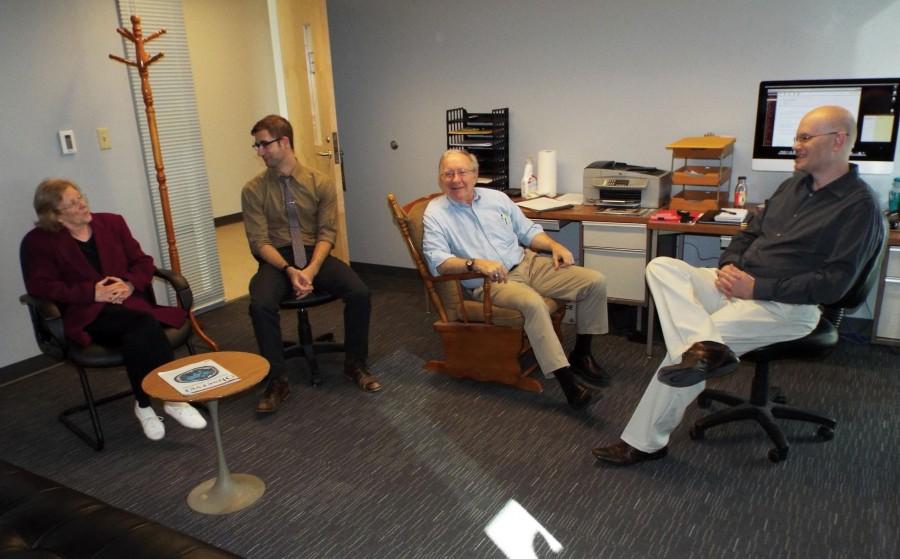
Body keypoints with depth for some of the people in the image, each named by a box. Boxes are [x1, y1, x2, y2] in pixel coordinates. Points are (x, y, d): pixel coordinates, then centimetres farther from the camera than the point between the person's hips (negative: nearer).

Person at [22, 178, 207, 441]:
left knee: (137, 336, -35)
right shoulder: (38, 241, 5)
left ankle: (145, 404, -20)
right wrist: (92, 293, -16)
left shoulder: (111, 222, 16)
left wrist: (130, 284, -9)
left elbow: (143, 262, 14)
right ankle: (173, 398, -24)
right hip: (85, 316, -3)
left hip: (126, 305, 3)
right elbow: (39, 286, -6)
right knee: (144, 323, -33)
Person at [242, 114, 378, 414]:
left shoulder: (320, 183, -1)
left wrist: (311, 270, -21)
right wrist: (288, 270, -23)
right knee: (261, 305, -32)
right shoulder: (253, 189, -2)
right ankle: (277, 380, -14)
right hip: (276, 259, 0)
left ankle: (355, 364, -2)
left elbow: (327, 233, -4)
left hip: (315, 254, 1)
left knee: (359, 292, -24)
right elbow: (259, 241, -6)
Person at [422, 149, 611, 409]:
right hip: (488, 283, -6)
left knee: (595, 281, -7)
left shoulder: (496, 197, 14)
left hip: (527, 263, 6)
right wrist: (476, 263, -30)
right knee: (533, 302, -38)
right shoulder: (435, 214, -1)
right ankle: (567, 382, -31)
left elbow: (528, 231, 20)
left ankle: (581, 355, 9)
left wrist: (554, 245, 0)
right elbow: (438, 261, -14)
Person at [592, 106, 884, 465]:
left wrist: (757, 287, -19)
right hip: (739, 285, 8)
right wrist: (729, 264, -1)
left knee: (685, 343, -25)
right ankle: (705, 346, -38)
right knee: (661, 267, -14)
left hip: (788, 306, -8)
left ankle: (645, 443, -14)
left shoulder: (858, 205, -8)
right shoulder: (793, 185, 16)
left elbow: (834, 284, -15)